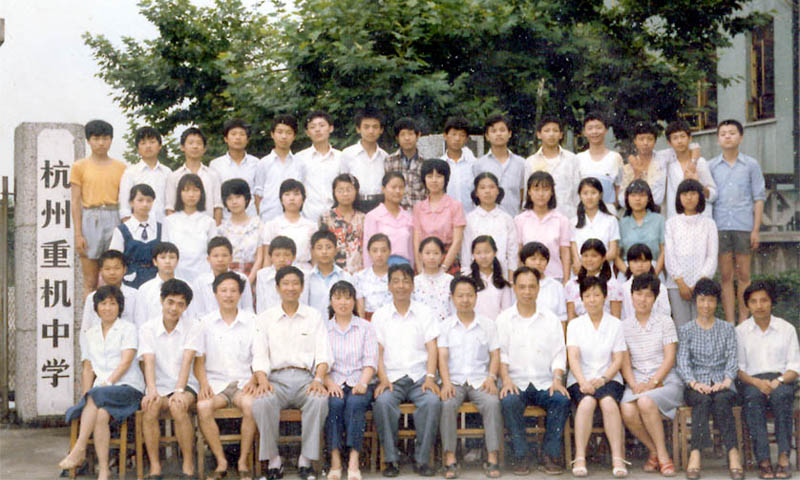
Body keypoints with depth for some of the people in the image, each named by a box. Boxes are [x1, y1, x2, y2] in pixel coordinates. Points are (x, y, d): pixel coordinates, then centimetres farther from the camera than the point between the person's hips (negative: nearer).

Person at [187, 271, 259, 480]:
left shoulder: (251, 321, 9)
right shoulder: (206, 322, 11)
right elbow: (198, 359, 10)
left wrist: (254, 380, -12)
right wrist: (203, 383, -8)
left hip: (244, 382, -1)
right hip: (216, 382, 1)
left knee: (250, 404, -35)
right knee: (203, 407, -32)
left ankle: (243, 462, -18)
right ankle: (221, 462, -17)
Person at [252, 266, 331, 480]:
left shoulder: (314, 316, 16)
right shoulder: (265, 318, 15)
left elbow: (323, 354, 5)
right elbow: (259, 355, 5)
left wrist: (318, 380, -14)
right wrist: (262, 380, -15)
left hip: (305, 378, 0)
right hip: (276, 379, 0)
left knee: (319, 400, -34)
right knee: (262, 402, -34)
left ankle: (306, 460, -21)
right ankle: (273, 460, -19)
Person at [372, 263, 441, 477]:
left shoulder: (424, 313, 12)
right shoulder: (380, 315, 11)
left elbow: (432, 348, 5)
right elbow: (378, 351, 5)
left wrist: (430, 377, -10)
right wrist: (383, 378, -11)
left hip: (419, 377, 0)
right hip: (392, 377, 0)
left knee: (433, 401, -31)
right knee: (382, 401, -32)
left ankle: (422, 459, -17)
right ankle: (391, 459, -20)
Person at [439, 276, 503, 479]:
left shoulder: (487, 324, 12)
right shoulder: (446, 325, 10)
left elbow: (495, 355, 8)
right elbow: (443, 357, 2)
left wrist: (491, 378, -10)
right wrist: (446, 383, -14)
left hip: (480, 380, 0)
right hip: (455, 380, 0)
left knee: (492, 402, -31)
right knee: (447, 404, -31)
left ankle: (493, 458, -27)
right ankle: (450, 459, -27)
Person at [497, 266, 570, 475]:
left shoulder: (550, 319, 14)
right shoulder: (504, 319, 10)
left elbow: (559, 354, 9)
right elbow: (501, 354, 2)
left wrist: (557, 379, -9)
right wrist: (506, 379, -15)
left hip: (545, 383, 1)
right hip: (516, 383, -1)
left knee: (562, 400, -29)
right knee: (509, 401, -33)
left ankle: (551, 456, -17)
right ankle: (520, 456, -20)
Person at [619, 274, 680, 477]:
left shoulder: (665, 321, 5)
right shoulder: (624, 325, 11)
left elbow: (669, 358, -2)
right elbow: (624, 361, 5)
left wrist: (653, 382, -15)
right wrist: (634, 384, -13)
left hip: (665, 380, -2)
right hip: (637, 381, 2)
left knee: (646, 402, -35)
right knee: (627, 410, -29)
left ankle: (662, 456, -17)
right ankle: (654, 451, -5)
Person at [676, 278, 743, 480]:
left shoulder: (727, 328, 16)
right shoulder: (685, 330, 13)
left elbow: (732, 359, 4)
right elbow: (683, 361, 1)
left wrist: (726, 382, -16)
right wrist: (694, 383, -18)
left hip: (722, 383, 0)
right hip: (696, 385, 0)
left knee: (721, 399, -34)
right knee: (703, 399, -35)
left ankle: (733, 455, -39)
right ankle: (695, 454, -42)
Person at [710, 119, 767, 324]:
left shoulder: (751, 165, 3)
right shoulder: (711, 166, 6)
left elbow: (759, 198, 3)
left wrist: (756, 230, -3)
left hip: (744, 226, -1)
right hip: (720, 227, 1)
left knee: (744, 276, 5)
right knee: (726, 276, 5)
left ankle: (744, 322, 13)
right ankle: (730, 323, 10)